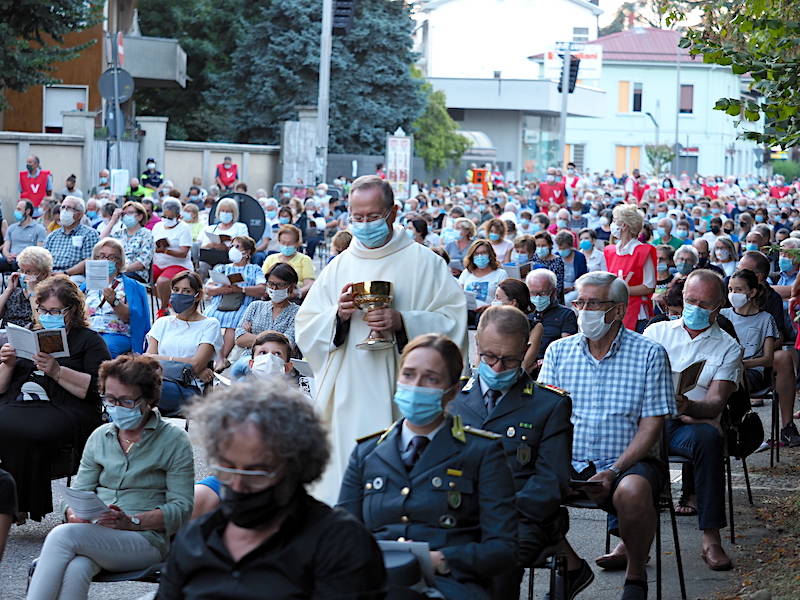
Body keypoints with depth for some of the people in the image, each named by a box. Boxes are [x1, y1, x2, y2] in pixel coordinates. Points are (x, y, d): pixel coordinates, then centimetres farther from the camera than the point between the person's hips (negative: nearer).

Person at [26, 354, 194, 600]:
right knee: (74, 571, -36)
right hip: (95, 536, 4)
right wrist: (74, 513, -8)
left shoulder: (174, 440, 4)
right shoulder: (100, 437, 20)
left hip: (146, 540, -4)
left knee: (63, 536, -32)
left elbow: (182, 508, -3)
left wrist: (131, 521, -17)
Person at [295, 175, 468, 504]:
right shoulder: (339, 267, 15)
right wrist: (337, 315, -7)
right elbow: (305, 329, 13)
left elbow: (453, 320, -5)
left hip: (399, 400, -3)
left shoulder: (424, 262, 4)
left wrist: (402, 323, -18)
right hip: (347, 398, 4)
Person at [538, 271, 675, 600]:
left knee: (633, 490, -37)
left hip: (628, 463, -3)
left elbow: (651, 425, -4)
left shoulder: (649, 354, 0)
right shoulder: (559, 351, 10)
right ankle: (570, 565, -1)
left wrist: (613, 471, -18)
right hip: (569, 463, 3)